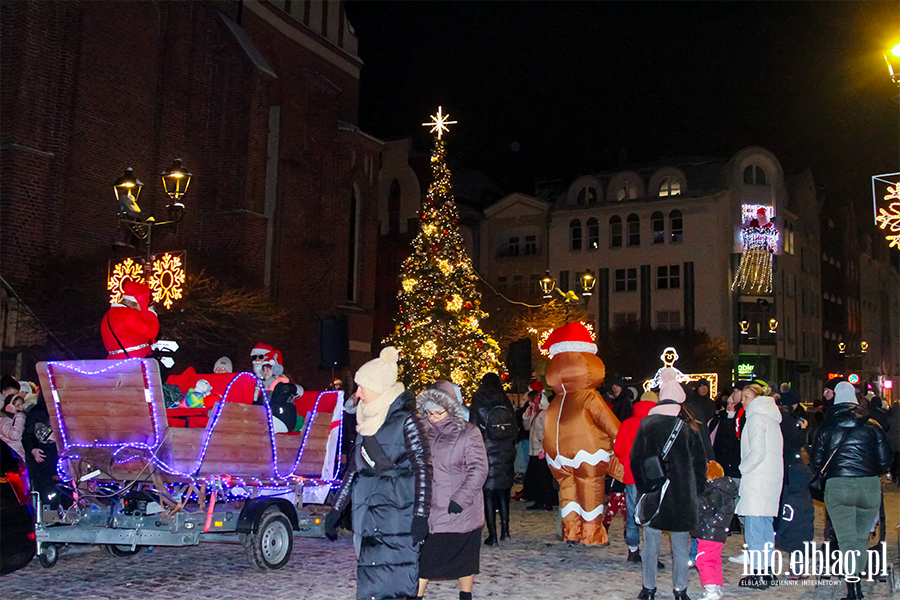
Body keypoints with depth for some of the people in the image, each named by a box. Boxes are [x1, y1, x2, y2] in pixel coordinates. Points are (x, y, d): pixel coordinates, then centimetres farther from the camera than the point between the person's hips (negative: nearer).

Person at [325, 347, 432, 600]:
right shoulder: (366, 420, 14)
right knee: (370, 578, 6)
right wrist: (336, 508, 20)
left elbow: (422, 468, -10)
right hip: (367, 511, 7)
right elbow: (354, 467, 20)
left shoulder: (406, 420, -7)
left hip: (397, 512, -7)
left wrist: (420, 515, -16)